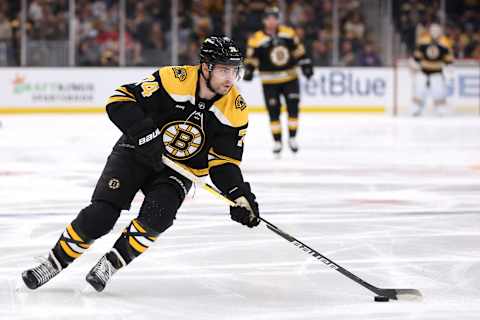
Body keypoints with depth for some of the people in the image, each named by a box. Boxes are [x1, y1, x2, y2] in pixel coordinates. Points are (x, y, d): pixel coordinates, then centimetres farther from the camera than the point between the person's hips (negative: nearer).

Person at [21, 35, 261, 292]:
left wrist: (240, 195, -18)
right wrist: (144, 133, -32)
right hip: (136, 153, -2)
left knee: (157, 216, -26)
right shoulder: (173, 79, -22)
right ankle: (53, 263, 3)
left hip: (179, 170, 2)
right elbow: (120, 100, -21)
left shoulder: (235, 110, -12)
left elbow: (224, 162, -5)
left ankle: (110, 265, -9)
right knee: (100, 215, -15)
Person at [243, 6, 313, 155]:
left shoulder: (288, 33, 0)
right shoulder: (256, 39, -9)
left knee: (293, 108, -3)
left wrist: (305, 64, 4)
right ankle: (277, 141, 12)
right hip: (270, 81, -2)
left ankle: (292, 138, 10)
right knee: (273, 111, 1)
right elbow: (251, 58, -4)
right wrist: (249, 71, -19)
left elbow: (298, 50, 9)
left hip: (290, 77, 2)